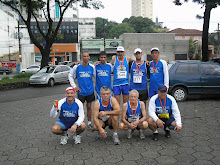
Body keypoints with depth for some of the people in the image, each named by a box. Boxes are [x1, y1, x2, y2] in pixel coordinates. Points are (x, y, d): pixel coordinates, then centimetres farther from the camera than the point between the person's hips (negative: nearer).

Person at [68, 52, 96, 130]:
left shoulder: (92, 67, -2)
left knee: (89, 107, 11)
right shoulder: (77, 67, -6)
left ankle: (89, 123, 23)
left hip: (90, 91, 2)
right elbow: (70, 76, 5)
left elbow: (96, 76, 7)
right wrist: (74, 86, 0)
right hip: (81, 91, -1)